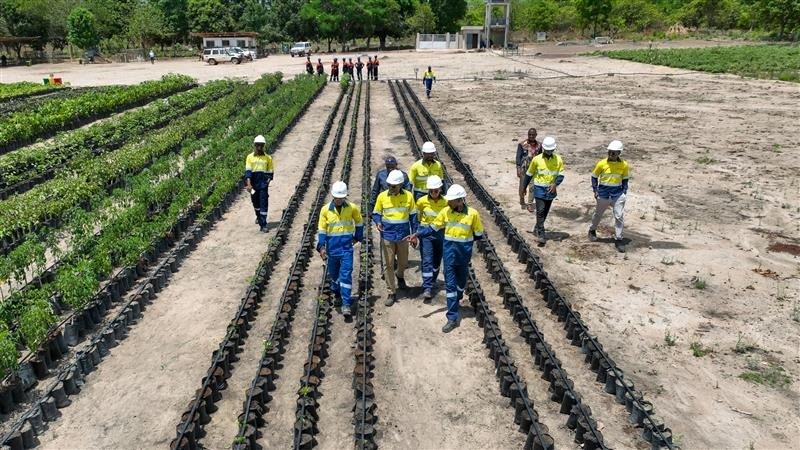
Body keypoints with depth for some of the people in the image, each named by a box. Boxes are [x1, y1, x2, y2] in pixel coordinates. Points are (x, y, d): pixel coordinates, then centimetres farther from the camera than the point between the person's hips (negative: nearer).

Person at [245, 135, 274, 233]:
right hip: (253, 184, 2)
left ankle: (263, 225, -5)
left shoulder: (268, 158, 1)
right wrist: (248, 184, -16)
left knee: (264, 204, -7)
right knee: (255, 203, 18)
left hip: (263, 185, -2)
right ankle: (258, 216, 46)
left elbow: (270, 172, 8)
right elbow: (247, 171, -6)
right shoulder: (250, 157, 1)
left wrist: (268, 181, -7)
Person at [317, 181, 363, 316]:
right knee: (333, 274, 15)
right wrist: (321, 246, -8)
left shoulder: (352, 208, -4)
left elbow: (359, 222, 14)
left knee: (346, 275, -9)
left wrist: (357, 237, 18)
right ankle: (337, 293, 43)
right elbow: (322, 229, 0)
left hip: (347, 248, -1)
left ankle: (346, 304, -6)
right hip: (332, 248, 1)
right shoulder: (325, 209, -5)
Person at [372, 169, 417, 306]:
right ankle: (392, 293, 13)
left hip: (403, 236, 1)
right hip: (387, 236, -1)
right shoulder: (382, 196, -7)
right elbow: (376, 213, 2)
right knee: (388, 264, 2)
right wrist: (378, 222, -20)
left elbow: (413, 216, 3)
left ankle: (399, 275, 50)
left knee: (403, 262, 15)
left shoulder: (408, 196, -5)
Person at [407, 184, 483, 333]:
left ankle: (456, 300, 51)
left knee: (461, 281, 20)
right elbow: (432, 228, -3)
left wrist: (465, 239, -2)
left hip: (464, 254, -1)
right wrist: (417, 235, -14)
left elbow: (479, 235, -3)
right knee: (450, 284, -1)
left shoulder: (472, 214, -14)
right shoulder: (445, 212, -7)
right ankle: (453, 318, 4)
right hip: (450, 253, 1)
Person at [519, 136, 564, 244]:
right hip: (539, 188, -3)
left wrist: (555, 184, -21)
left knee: (545, 211, 14)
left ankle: (537, 228, 34)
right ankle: (540, 234, -11)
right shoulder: (536, 159, -5)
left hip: (551, 189, 3)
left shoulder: (558, 159, -1)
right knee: (540, 211, -12)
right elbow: (529, 175, 3)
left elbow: (561, 175, -1)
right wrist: (523, 189, 6)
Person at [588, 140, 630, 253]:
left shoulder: (624, 165, -4)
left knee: (619, 217, -4)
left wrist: (624, 191, 2)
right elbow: (594, 177, 3)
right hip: (603, 194, -1)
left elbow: (625, 179, 9)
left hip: (618, 194, 1)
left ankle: (618, 239, 5)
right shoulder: (601, 163, -9)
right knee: (598, 214, 16)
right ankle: (592, 230, 42)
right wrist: (595, 190, -2)